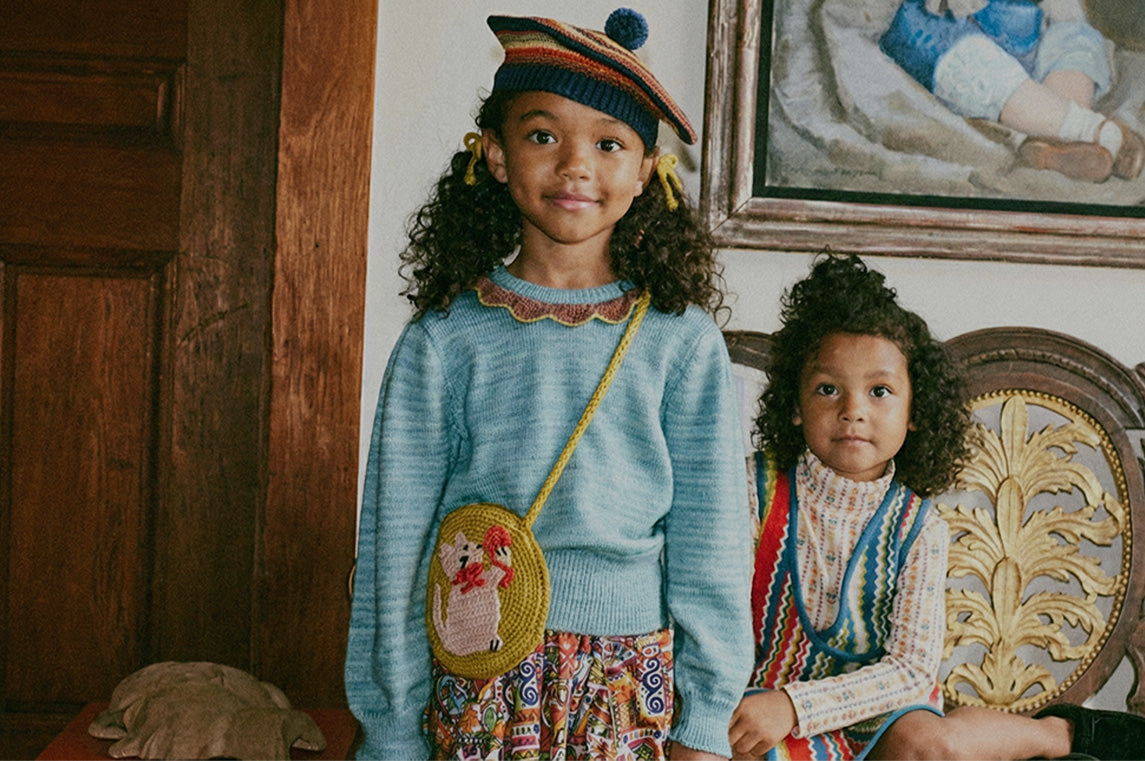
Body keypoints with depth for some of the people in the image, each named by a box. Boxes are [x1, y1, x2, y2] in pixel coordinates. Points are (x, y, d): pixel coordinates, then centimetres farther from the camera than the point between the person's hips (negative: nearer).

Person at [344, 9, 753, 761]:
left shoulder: (682, 344, -3)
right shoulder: (446, 340, -4)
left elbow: (710, 540, 0)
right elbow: (396, 542, -1)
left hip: (631, 695, 1)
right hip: (477, 686, 0)